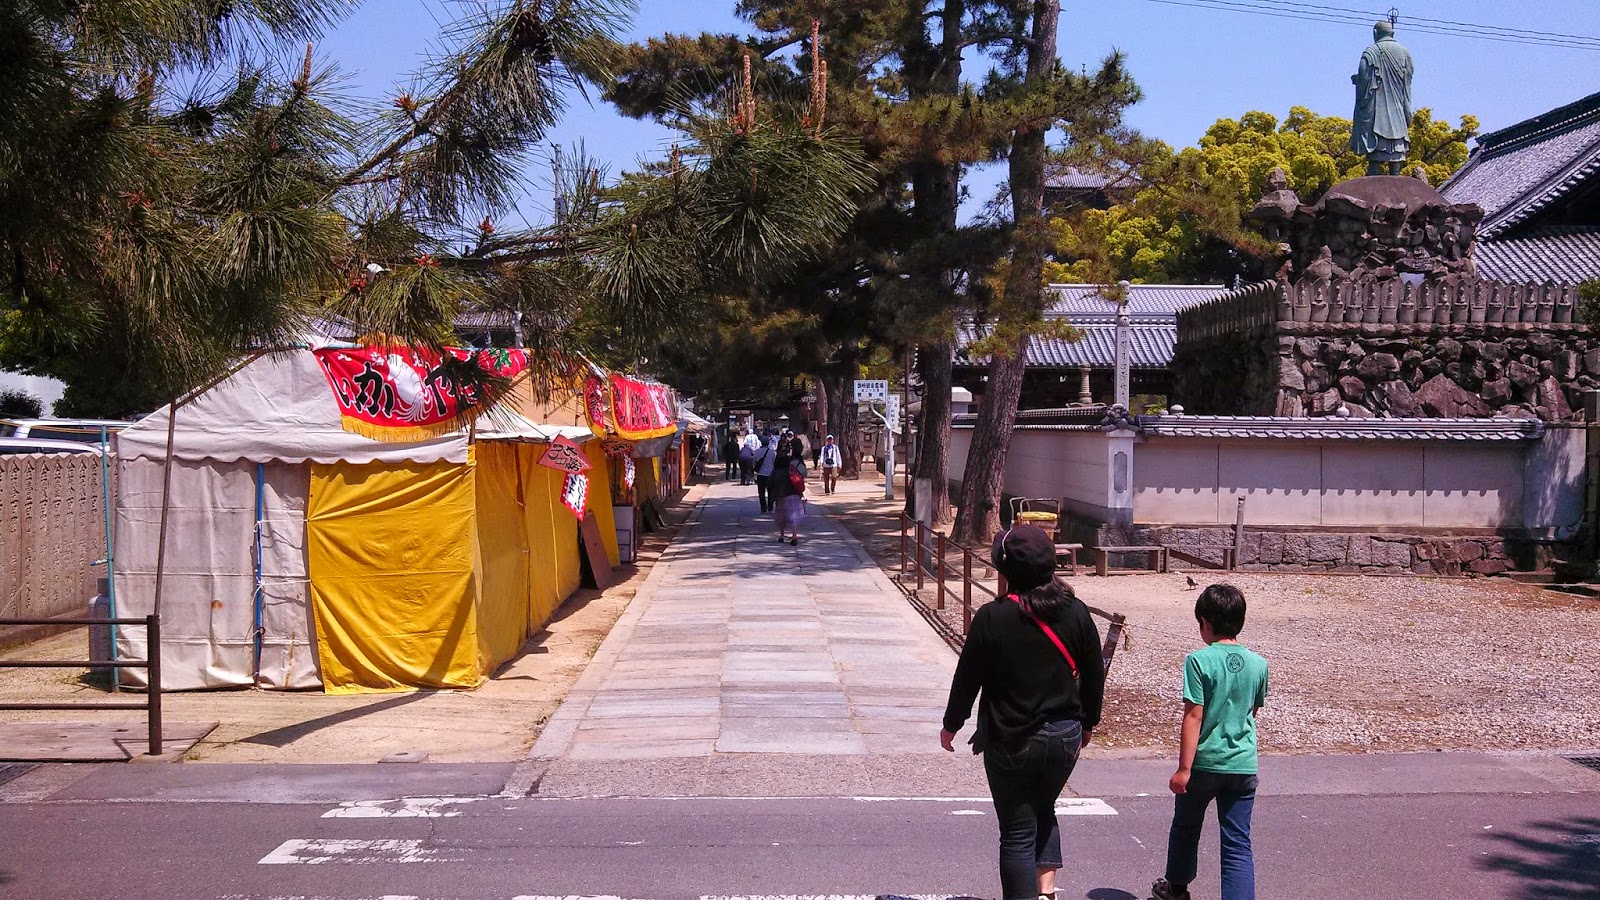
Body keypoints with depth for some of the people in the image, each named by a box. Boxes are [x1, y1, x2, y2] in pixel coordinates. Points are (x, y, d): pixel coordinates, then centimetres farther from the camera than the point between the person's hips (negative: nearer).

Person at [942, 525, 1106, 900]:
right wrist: (1088, 722, 20)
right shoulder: (1075, 612, -4)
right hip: (1065, 737, 4)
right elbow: (1094, 676, 4)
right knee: (1044, 812, 26)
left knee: (1018, 832, 8)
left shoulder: (992, 617, -16)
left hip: (1011, 742, -4)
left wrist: (951, 724, 8)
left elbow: (967, 678, -8)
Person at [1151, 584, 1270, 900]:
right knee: (1238, 843, 5)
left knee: (1186, 827, 21)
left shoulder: (1199, 660, -14)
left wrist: (1184, 768, -13)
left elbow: (1193, 716, -16)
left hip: (1204, 763, -3)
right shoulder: (1258, 664, 1)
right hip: (1244, 766, 3)